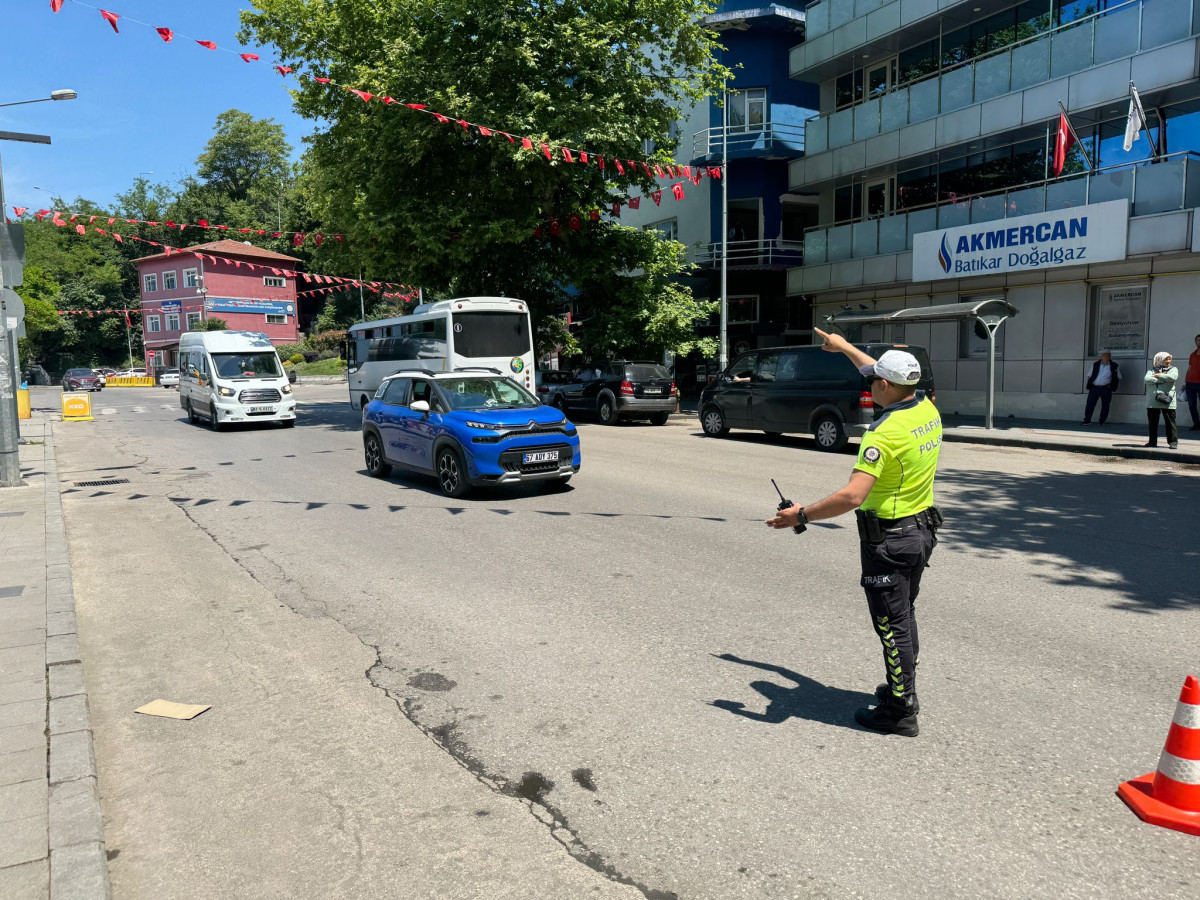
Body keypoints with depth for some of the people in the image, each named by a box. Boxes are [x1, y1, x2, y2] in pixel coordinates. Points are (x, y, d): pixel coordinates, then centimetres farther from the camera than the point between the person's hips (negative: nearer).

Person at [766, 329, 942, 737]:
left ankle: (900, 711, 15)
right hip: (922, 531, 9)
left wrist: (801, 515, -21)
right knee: (905, 616, 23)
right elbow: (893, 378, 20)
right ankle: (903, 689, 39)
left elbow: (852, 496, -33)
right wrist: (845, 347, 29)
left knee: (893, 625, 3)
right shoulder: (928, 410, 1)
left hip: (888, 541, -9)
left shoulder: (884, 433, -26)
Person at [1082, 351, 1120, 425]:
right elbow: (1089, 376, 14)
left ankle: (1102, 422, 13)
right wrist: (1089, 385, 3)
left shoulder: (1114, 366, 4)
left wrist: (1114, 388, 0)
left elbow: (1118, 378, 9)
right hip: (1094, 388, 1)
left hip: (1106, 389, -1)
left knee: (1105, 406, 4)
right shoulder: (1095, 365, 9)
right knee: (1090, 404, -4)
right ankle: (1087, 420, 1)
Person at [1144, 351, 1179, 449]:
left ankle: (1173, 442, 4)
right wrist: (1163, 379, -11)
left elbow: (1172, 377, -15)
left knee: (1170, 422, -2)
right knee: (1152, 423, 8)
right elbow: (1147, 379, -8)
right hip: (1152, 401, 2)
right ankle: (1153, 441, 18)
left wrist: (1158, 376, -5)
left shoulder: (1173, 369, 8)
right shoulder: (1152, 370, 12)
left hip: (1167, 401, -2)